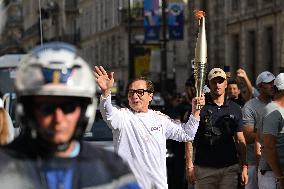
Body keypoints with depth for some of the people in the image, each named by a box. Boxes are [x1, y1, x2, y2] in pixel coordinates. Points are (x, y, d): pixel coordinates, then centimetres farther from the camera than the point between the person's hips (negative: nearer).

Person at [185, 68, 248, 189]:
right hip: (204, 168, -2)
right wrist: (190, 166, -6)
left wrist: (244, 167, 6)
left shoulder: (234, 109, 11)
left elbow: (240, 141, 13)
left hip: (229, 168, 2)